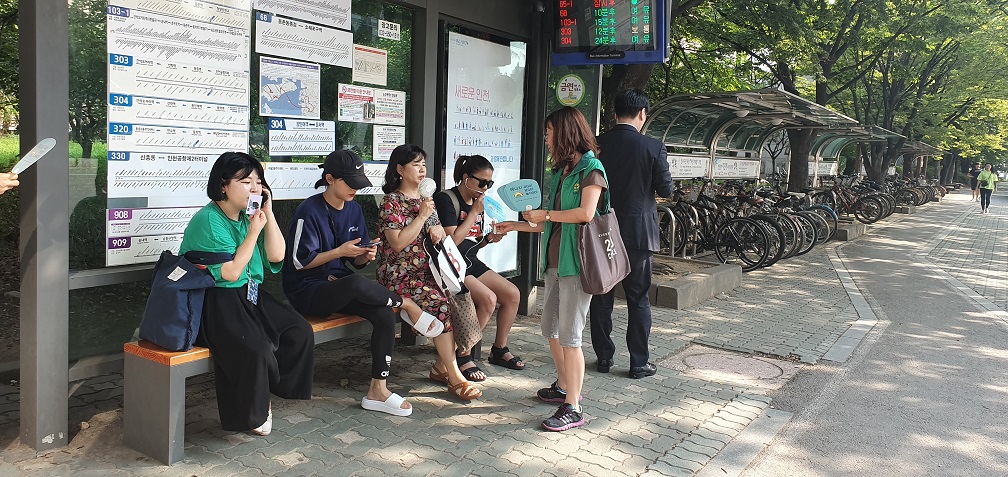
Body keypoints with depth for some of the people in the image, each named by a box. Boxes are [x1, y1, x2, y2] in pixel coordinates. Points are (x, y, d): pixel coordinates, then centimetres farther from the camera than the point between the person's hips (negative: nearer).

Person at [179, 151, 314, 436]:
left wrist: (268, 213, 0)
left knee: (300, 332, -5)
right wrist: (253, 232, -15)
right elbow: (230, 272, -18)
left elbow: (276, 256, 6)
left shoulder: (248, 216, 10)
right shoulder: (208, 220, -13)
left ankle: (261, 395, 10)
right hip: (215, 303, -8)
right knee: (255, 349, -29)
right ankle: (248, 414, -2)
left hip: (250, 296, 8)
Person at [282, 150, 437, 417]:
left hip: (340, 286, 6)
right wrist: (340, 251, -19)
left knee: (385, 314, -21)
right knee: (355, 283, -39)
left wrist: (365, 256, -11)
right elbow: (300, 261, -13)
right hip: (307, 291, -6)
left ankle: (378, 391, -16)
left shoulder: (353, 209, 8)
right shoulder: (309, 211, -12)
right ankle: (406, 304, -12)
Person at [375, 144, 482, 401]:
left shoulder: (426, 198, 18)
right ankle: (455, 378, -21)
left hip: (429, 270, 7)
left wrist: (438, 228, 1)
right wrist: (422, 216, -15)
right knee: (440, 304, -29)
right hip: (401, 275, -7)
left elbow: (439, 230, 25)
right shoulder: (391, 202, -4)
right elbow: (399, 243, -15)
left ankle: (442, 365, -5)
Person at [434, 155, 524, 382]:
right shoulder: (446, 199, -12)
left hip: (472, 262, 9)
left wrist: (488, 238, 0)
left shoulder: (477, 202, 12)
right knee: (488, 299, -26)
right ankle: (463, 355, -13)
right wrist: (474, 212, -15)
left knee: (512, 293, -4)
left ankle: (500, 350, 11)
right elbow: (452, 240, -20)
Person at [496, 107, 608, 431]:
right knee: (551, 329, 15)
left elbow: (586, 213, -21)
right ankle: (564, 387, 33)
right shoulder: (560, 171, 17)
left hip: (576, 261, -9)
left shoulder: (590, 168, -7)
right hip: (555, 259, 9)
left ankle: (573, 409, 1)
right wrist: (516, 226, 20)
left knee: (569, 335, -7)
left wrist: (544, 214, -12)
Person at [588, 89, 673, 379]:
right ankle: (638, 363, 12)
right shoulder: (653, 147, -10)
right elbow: (666, 190, -5)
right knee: (638, 299, 7)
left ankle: (604, 357, 19)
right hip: (638, 232, -2)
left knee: (601, 296, 12)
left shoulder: (596, 145, -3)